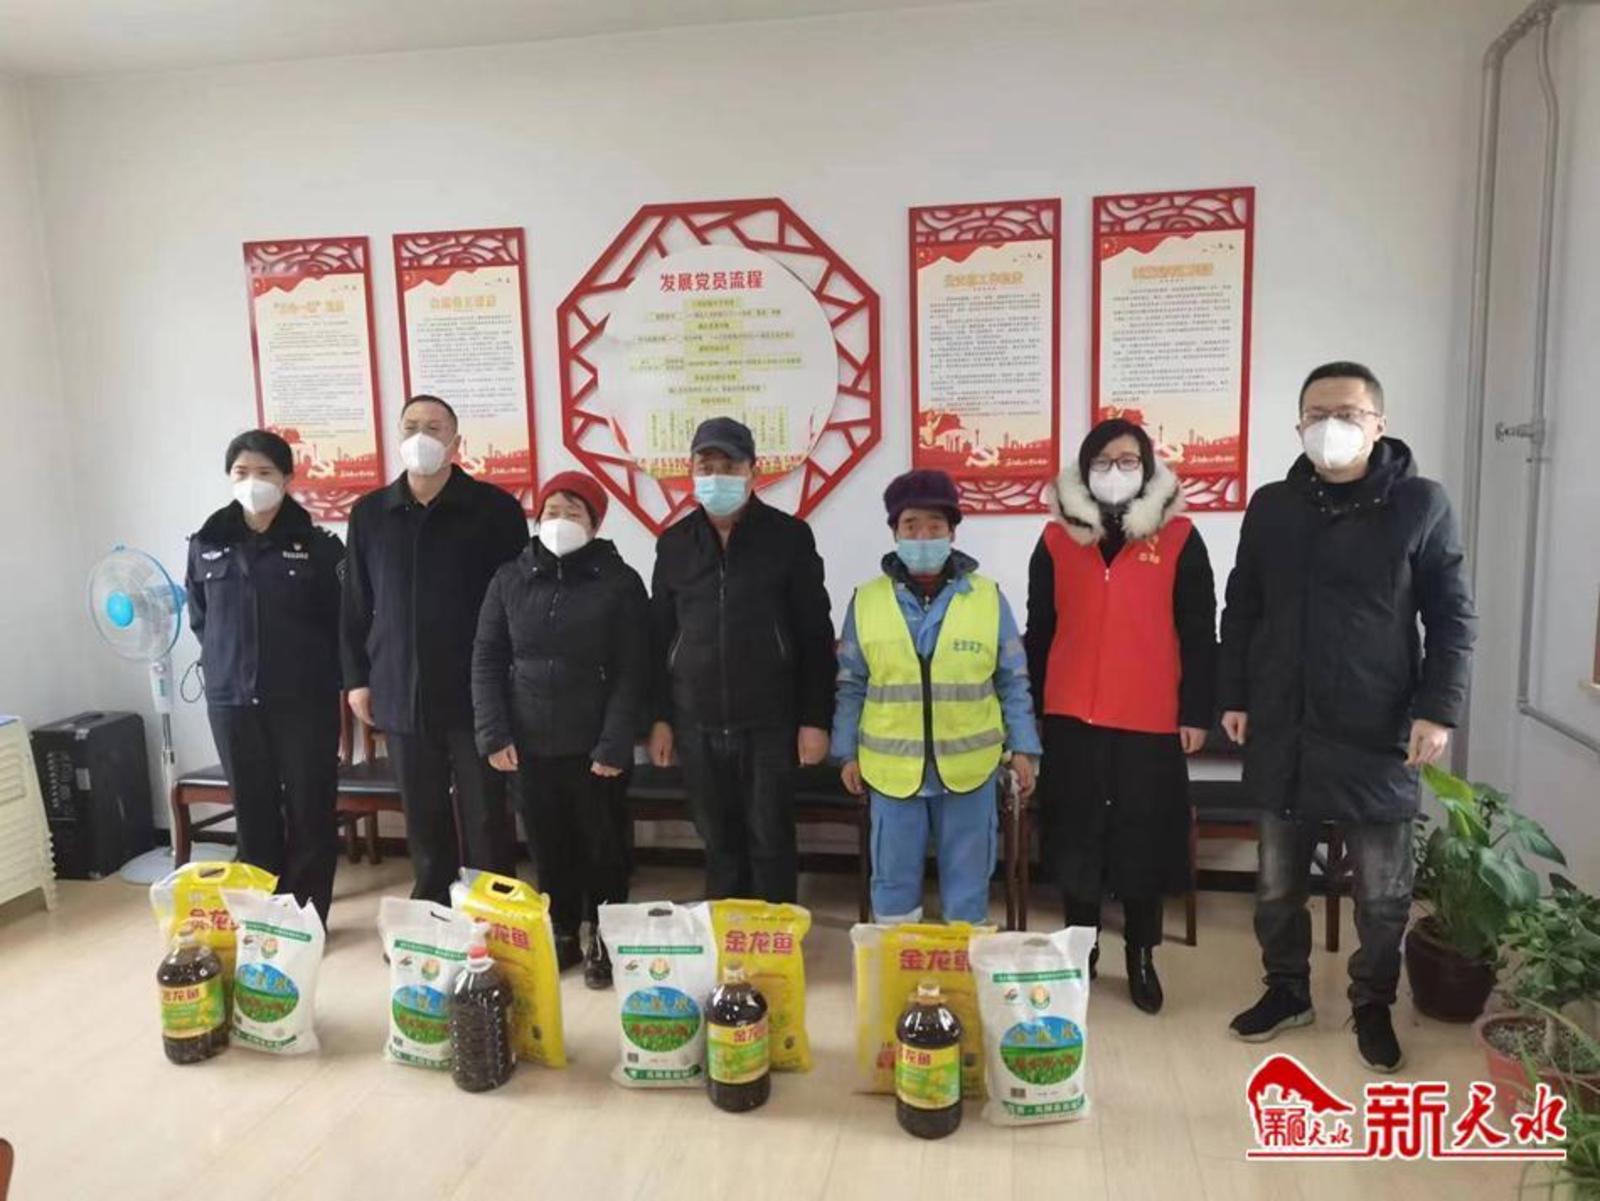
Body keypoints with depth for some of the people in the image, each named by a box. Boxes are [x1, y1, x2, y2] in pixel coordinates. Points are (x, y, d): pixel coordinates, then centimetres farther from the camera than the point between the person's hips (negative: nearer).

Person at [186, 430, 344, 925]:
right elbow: (199, 620, 17)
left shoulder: (317, 547, -5)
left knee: (310, 811, 4)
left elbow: (342, 622, -1)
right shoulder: (206, 545, 5)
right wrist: (225, 667, 12)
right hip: (231, 701, 3)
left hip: (305, 700, -3)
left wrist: (323, 677, 1)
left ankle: (308, 917, 17)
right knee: (253, 812, 12)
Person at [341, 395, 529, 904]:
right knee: (423, 819, 13)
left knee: (486, 818, 4)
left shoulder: (495, 508, -4)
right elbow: (355, 604, 12)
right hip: (401, 692, 3)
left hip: (477, 691, -3)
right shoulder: (370, 513, 8)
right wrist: (357, 677, 9)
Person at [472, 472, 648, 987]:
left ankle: (602, 939, 27)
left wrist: (615, 745, -14)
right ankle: (561, 933, 31)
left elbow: (632, 672, -8)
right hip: (532, 743, 3)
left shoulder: (620, 582, -5)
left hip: (596, 745, -2)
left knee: (603, 846, 9)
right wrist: (494, 734, -5)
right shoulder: (510, 578, 4)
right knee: (548, 846, 13)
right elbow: (486, 660, 4)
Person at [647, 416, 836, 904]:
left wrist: (815, 719, -7)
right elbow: (659, 636, 11)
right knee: (718, 843, 12)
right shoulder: (675, 543, 6)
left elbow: (815, 635, -3)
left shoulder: (789, 537, -3)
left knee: (770, 843, 4)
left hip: (769, 721, -3)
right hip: (698, 724, 3)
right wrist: (659, 717, 6)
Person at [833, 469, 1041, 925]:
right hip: (892, 770, 1)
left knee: (967, 885, 12)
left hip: (969, 769, 0)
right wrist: (848, 752, 4)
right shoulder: (867, 600, 0)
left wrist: (1023, 749, 1)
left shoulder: (988, 598, -2)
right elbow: (851, 686, 6)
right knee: (893, 883, 12)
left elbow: (1013, 681, 3)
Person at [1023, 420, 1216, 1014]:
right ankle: (1080, 951, 26)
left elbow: (1199, 634, 1)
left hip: (1151, 720, -1)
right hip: (1072, 717, 2)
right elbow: (1039, 631, 8)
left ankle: (1141, 956, 25)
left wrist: (1197, 712, -3)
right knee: (1076, 837, 10)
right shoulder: (1057, 538, 5)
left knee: (1145, 840, 7)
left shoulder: (1179, 537, 0)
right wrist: (1028, 708, 7)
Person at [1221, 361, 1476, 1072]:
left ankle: (1373, 1005, 30)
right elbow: (1241, 611, 10)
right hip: (1282, 728, 3)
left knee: (1382, 892, 9)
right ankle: (1287, 990, 32)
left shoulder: (1420, 504, -3)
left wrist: (1439, 709, -10)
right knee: (1278, 881, 14)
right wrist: (1234, 697, 6)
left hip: (1378, 732, -2)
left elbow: (1453, 618, -2)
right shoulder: (1271, 507, 5)